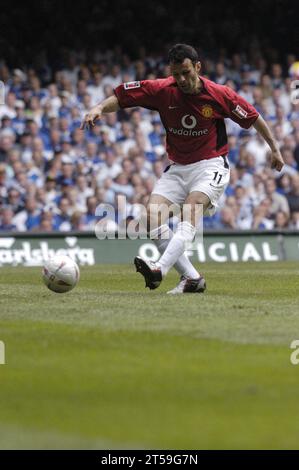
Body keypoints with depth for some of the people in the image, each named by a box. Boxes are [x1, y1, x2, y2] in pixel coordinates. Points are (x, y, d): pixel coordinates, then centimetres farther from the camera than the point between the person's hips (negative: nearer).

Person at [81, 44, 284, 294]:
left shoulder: (219, 94, -12)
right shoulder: (161, 90, -8)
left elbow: (254, 118, 2)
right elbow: (121, 97, -6)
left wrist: (275, 148, 7)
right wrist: (99, 108, -26)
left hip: (211, 165, -4)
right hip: (177, 168, 4)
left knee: (190, 210, -29)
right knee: (152, 215, -13)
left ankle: (161, 269, -46)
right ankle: (192, 278, -12)